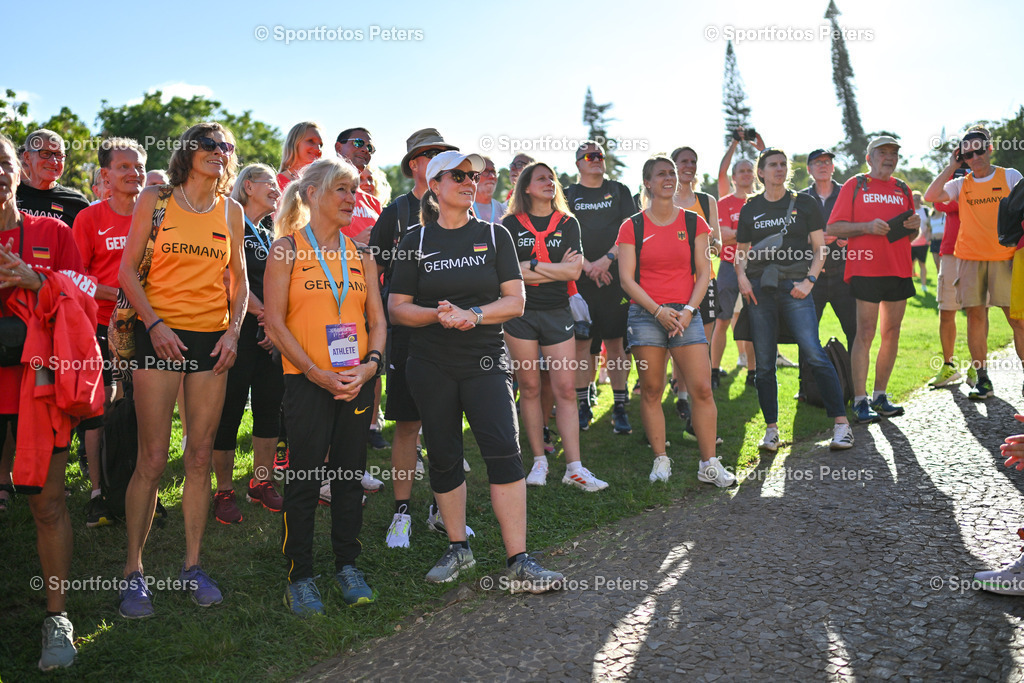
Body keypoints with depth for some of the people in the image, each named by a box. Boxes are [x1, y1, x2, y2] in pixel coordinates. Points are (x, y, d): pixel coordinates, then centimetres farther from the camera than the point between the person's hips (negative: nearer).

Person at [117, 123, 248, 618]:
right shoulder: (154, 200, 4)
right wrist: (155, 324, -11)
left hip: (212, 338, 3)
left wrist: (234, 330, 1)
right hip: (160, 335, -3)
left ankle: (192, 564, 17)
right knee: (152, 458, -4)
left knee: (200, 457, 5)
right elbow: (128, 270, 2)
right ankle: (133, 570, 10)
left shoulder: (230, 210, 12)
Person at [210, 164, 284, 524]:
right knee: (230, 409, -3)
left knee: (270, 406, 8)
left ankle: (261, 482, 21)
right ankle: (224, 491, 8)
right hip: (238, 330, -7)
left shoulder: (269, 237, 20)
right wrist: (260, 311, -8)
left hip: (270, 334, 7)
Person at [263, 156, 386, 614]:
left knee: (350, 474, 11)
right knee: (304, 477, 1)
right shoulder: (287, 248, -1)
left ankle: (347, 565, 25)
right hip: (307, 381, -4)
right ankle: (299, 576, 15)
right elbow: (275, 322, -7)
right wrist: (318, 374, -13)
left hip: (358, 380, 4)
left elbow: (377, 321, 12)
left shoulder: (359, 254, 11)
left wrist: (371, 364, -7)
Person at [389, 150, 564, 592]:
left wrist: (472, 314, -16)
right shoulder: (417, 241, 6)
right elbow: (397, 307, 3)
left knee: (504, 451, -11)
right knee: (443, 456, 7)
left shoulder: (494, 236, 6)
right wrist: (438, 315, -16)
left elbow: (515, 301, 1)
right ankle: (458, 549, 25)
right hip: (431, 366, 1)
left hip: (485, 361, -1)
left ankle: (518, 562, -5)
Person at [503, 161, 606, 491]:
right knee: (530, 388, 5)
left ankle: (574, 468, 1)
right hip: (520, 313, -1)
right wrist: (554, 270, -8)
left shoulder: (568, 223, 8)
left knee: (566, 389, -2)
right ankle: (539, 461, 17)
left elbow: (574, 270, -5)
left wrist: (531, 266, -9)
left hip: (557, 313, 1)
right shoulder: (511, 225, 3)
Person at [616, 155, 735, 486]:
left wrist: (688, 310, -8)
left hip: (686, 314, 1)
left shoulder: (693, 223, 9)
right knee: (651, 390, 2)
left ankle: (709, 465, 4)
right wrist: (658, 311, -11)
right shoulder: (632, 227, 4)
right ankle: (661, 460, 14)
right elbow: (626, 278, -1)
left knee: (702, 389, -5)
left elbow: (703, 272, 6)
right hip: (645, 314, -1)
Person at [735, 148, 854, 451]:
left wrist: (809, 280, -8)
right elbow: (741, 252, 19)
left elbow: (820, 248, 6)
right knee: (764, 363, 3)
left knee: (814, 354, -14)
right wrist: (741, 276, -1)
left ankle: (841, 423, -7)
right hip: (759, 289, 2)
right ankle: (771, 429, 13)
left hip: (794, 285, -2)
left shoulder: (804, 204, 9)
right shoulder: (750, 209, 14)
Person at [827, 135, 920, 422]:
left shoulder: (903, 189, 18)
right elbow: (833, 228, -3)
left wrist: (914, 225, 2)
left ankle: (880, 396, 15)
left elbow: (909, 234, 24)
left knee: (892, 333, 6)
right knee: (865, 333, -8)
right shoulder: (855, 185, 4)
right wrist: (867, 227, -15)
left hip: (899, 270, 6)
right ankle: (860, 401, -4)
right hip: (866, 269, -5)